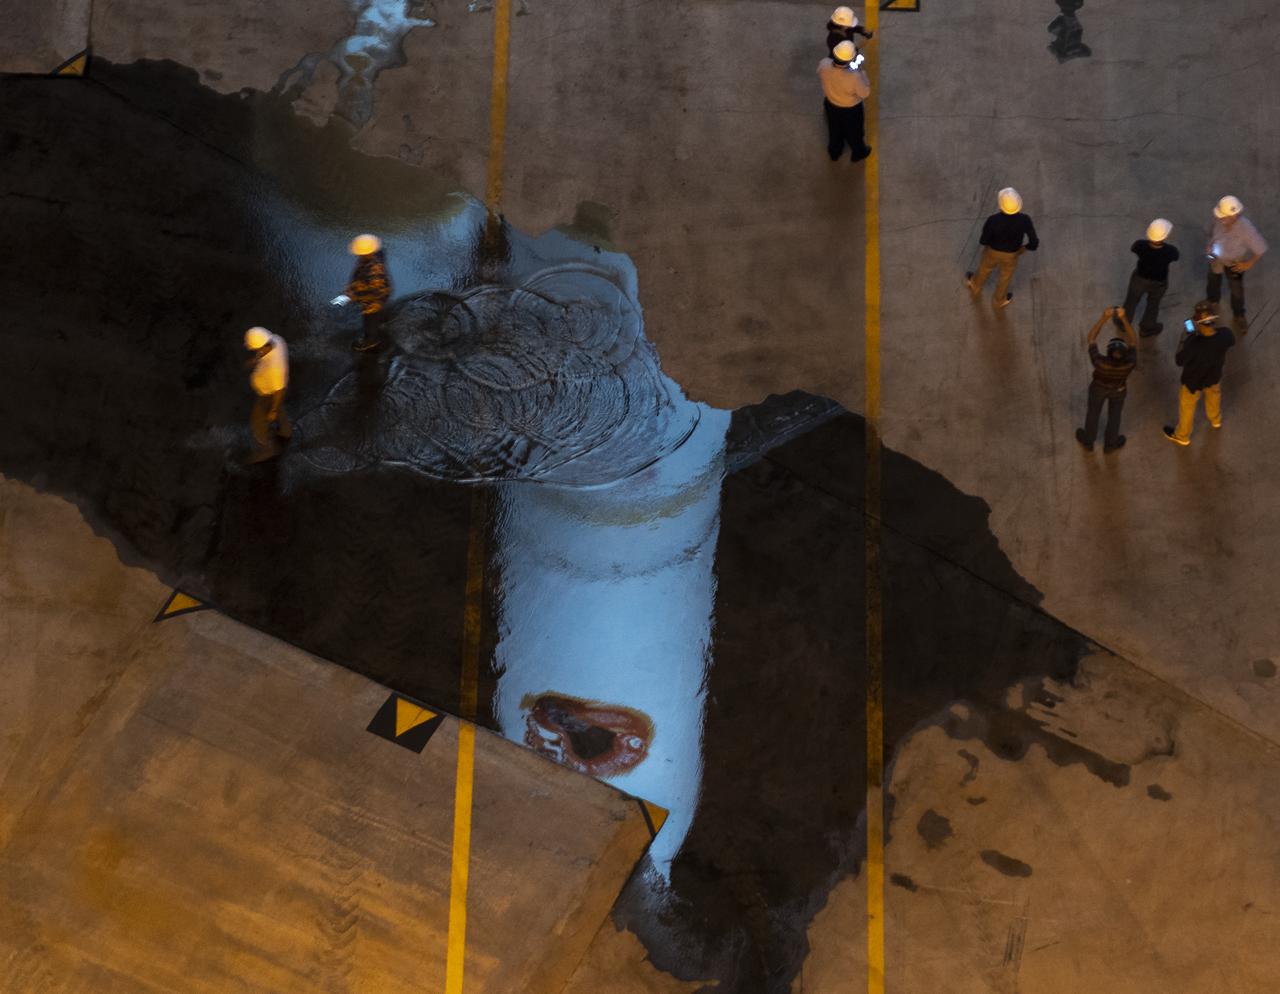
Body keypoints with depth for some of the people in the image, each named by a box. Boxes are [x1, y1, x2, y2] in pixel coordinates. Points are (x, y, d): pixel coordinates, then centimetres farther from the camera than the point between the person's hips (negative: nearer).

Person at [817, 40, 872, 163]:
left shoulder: (824, 65, -33)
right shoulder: (854, 77, -44)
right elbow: (865, 93, -23)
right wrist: (860, 71, -19)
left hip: (830, 105, 3)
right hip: (851, 109, -3)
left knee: (834, 130, 33)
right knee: (854, 132, 29)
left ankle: (834, 152, 60)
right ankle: (858, 153, 57)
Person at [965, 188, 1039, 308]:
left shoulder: (993, 220, -39)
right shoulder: (1024, 220, -36)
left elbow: (983, 241, -22)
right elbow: (1034, 243, -28)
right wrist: (1028, 247, -3)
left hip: (993, 251, 0)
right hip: (1011, 254, 0)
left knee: (985, 268, 33)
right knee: (1005, 276, 32)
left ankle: (975, 287, 63)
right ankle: (999, 299, 58)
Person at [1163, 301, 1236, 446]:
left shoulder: (1193, 344, -45)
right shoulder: (1225, 335, -32)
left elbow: (1180, 361, -25)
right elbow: (1232, 341, -5)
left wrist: (1184, 339, -17)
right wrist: (1213, 329, -4)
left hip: (1194, 381, -4)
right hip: (1214, 375, 4)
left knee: (1187, 406, 26)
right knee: (1214, 395, 38)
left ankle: (1182, 436, 51)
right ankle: (1215, 419, 68)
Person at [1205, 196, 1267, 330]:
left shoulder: (1246, 229, -40)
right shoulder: (1219, 218, -30)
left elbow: (1260, 248, -25)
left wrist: (1249, 264, -18)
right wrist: (1210, 244, -17)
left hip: (1234, 263, -3)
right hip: (1216, 258, 3)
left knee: (1237, 289, 20)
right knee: (1214, 280, 31)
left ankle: (1239, 315, 49)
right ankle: (1212, 300, 64)